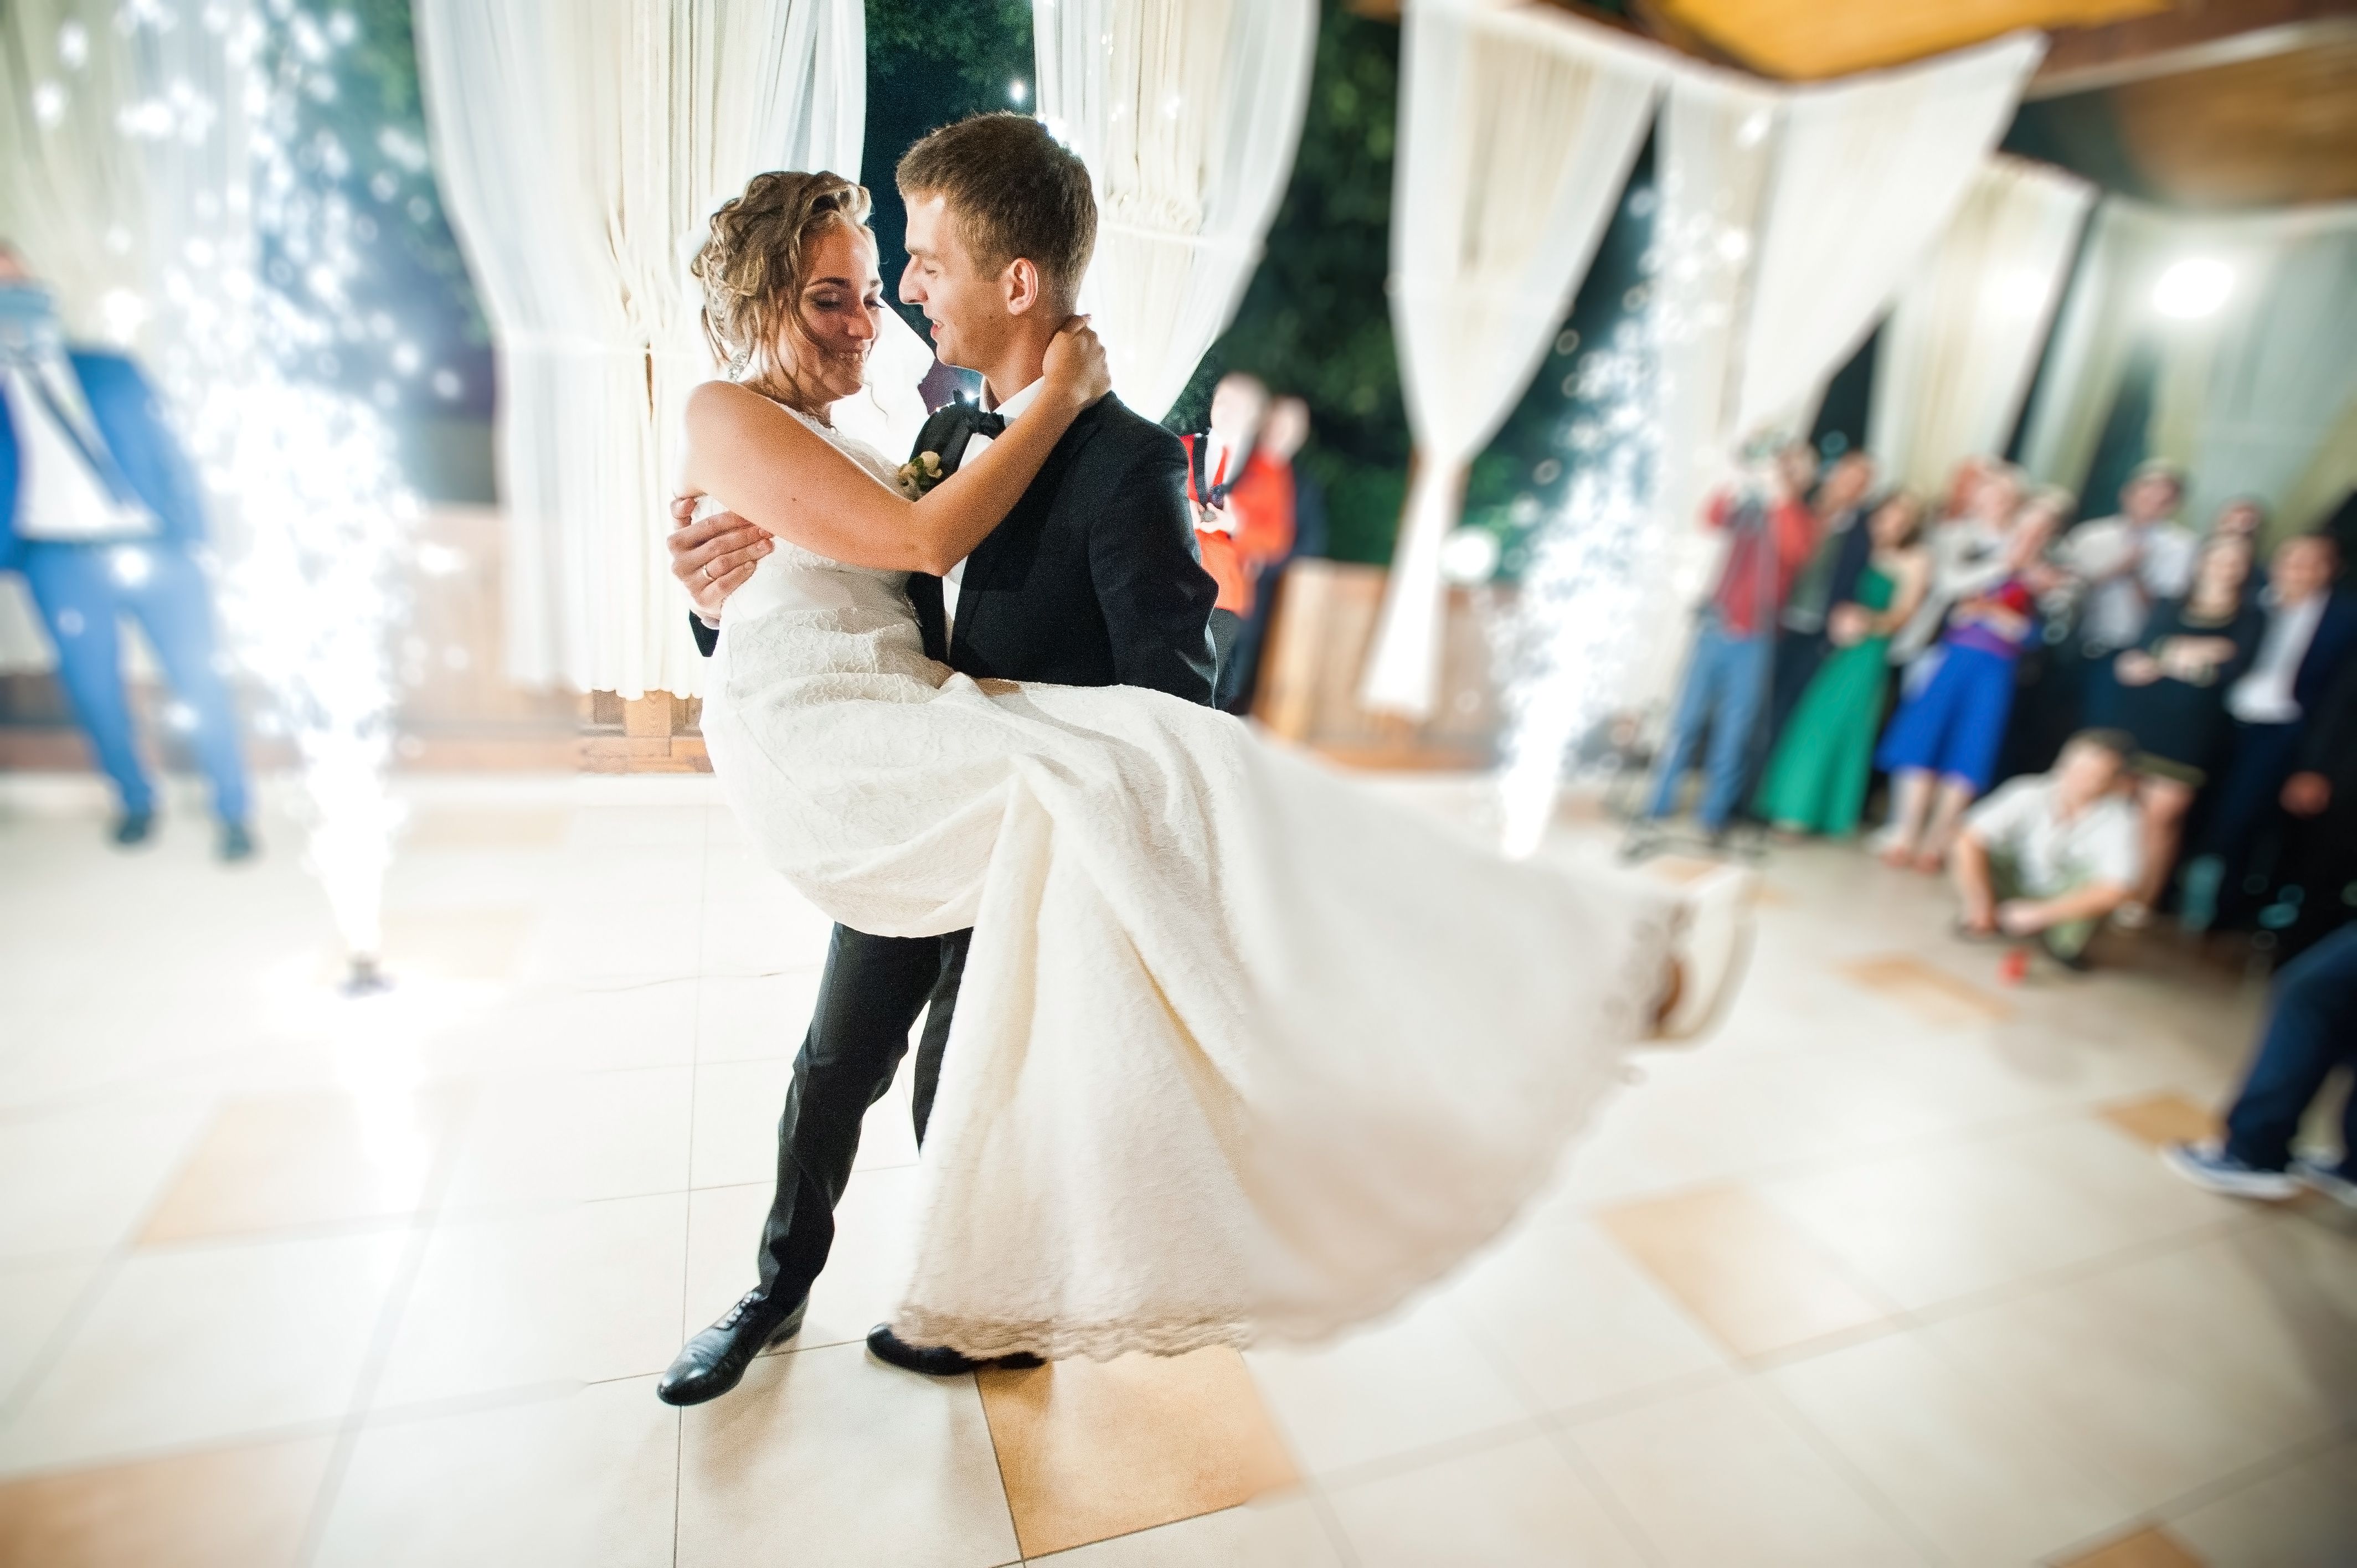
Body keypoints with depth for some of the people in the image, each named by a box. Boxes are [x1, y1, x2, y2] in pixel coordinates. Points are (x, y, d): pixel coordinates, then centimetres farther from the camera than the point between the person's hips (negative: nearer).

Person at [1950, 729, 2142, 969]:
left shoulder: (2119, 821, -24)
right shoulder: (2030, 794, -23)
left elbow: (2114, 891, -35)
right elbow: (1969, 840, -28)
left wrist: (2038, 914, -35)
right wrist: (1981, 908, -31)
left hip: (2063, 903, 0)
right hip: (2017, 885, 0)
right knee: (1964, 858, -28)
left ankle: (2065, 943, -4)